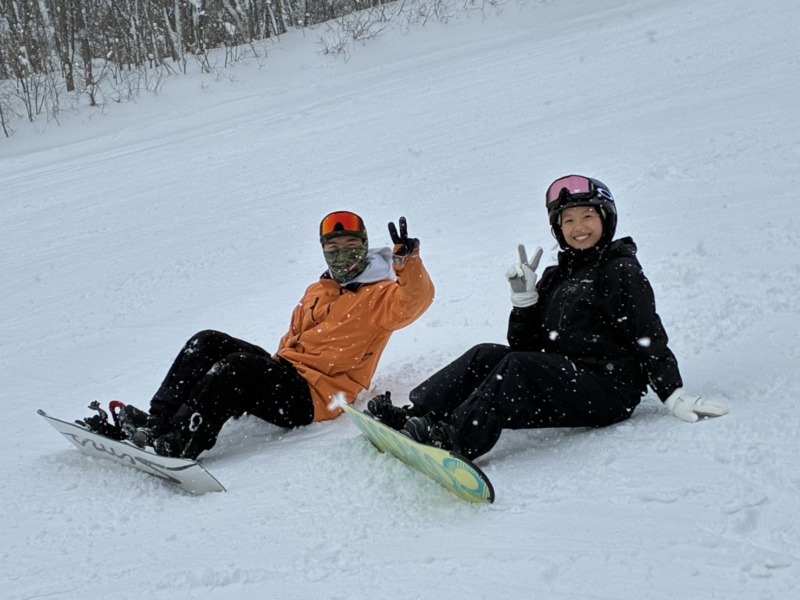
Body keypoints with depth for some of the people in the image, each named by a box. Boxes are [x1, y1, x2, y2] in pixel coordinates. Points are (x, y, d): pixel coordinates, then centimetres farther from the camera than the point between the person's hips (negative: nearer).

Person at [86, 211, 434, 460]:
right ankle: (157, 422, -19)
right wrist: (274, 372, 15)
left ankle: (179, 444, -41)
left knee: (238, 366, -31)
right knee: (208, 343, -9)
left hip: (315, 398, -8)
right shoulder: (318, 291, 27)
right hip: (288, 372, 8)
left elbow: (415, 301, -18)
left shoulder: (381, 296, 3)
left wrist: (408, 260, -34)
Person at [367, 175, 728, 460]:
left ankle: (457, 439, -49)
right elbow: (524, 343, 17)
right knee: (486, 355, -13)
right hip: (562, 381, 7)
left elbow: (650, 338, -5)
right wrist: (524, 297, 2)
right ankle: (412, 415, -28)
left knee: (519, 366, -30)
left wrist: (674, 396, -15)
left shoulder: (621, 270, 4)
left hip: (609, 389, -7)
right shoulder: (556, 278, 23)